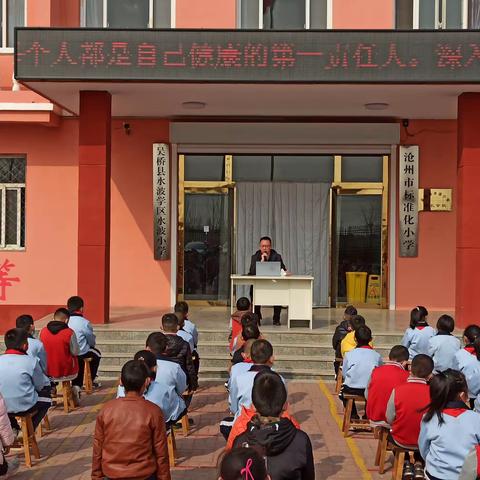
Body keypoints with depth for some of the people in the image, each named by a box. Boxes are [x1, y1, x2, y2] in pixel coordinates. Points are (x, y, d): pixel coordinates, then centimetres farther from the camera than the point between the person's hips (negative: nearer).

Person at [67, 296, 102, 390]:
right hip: (81, 353, -5)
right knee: (96, 353, 26)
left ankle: (77, 384, 33)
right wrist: (91, 345, 20)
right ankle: (91, 380, 36)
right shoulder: (84, 323, -17)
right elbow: (92, 341, -4)